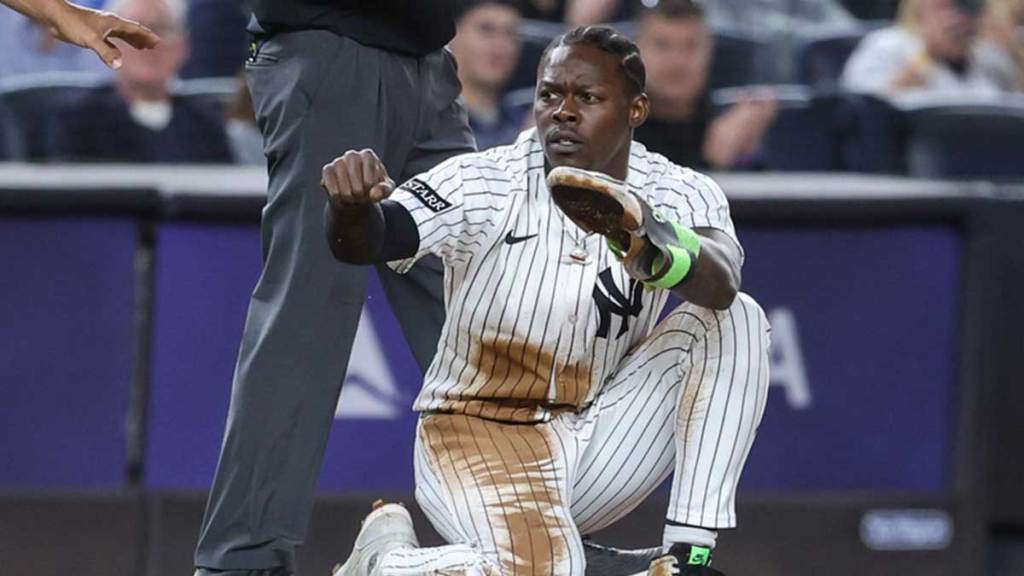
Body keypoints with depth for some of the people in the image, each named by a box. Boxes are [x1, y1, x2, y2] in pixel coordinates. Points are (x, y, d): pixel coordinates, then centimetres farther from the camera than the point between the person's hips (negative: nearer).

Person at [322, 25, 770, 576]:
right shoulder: (484, 182, -12)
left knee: (733, 319, -14)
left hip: (597, 439, 4)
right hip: (476, 431, -4)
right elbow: (365, 241, -29)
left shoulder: (678, 194, -7)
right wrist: (352, 204, -55)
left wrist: (655, 249, -54)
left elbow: (720, 283, -30)